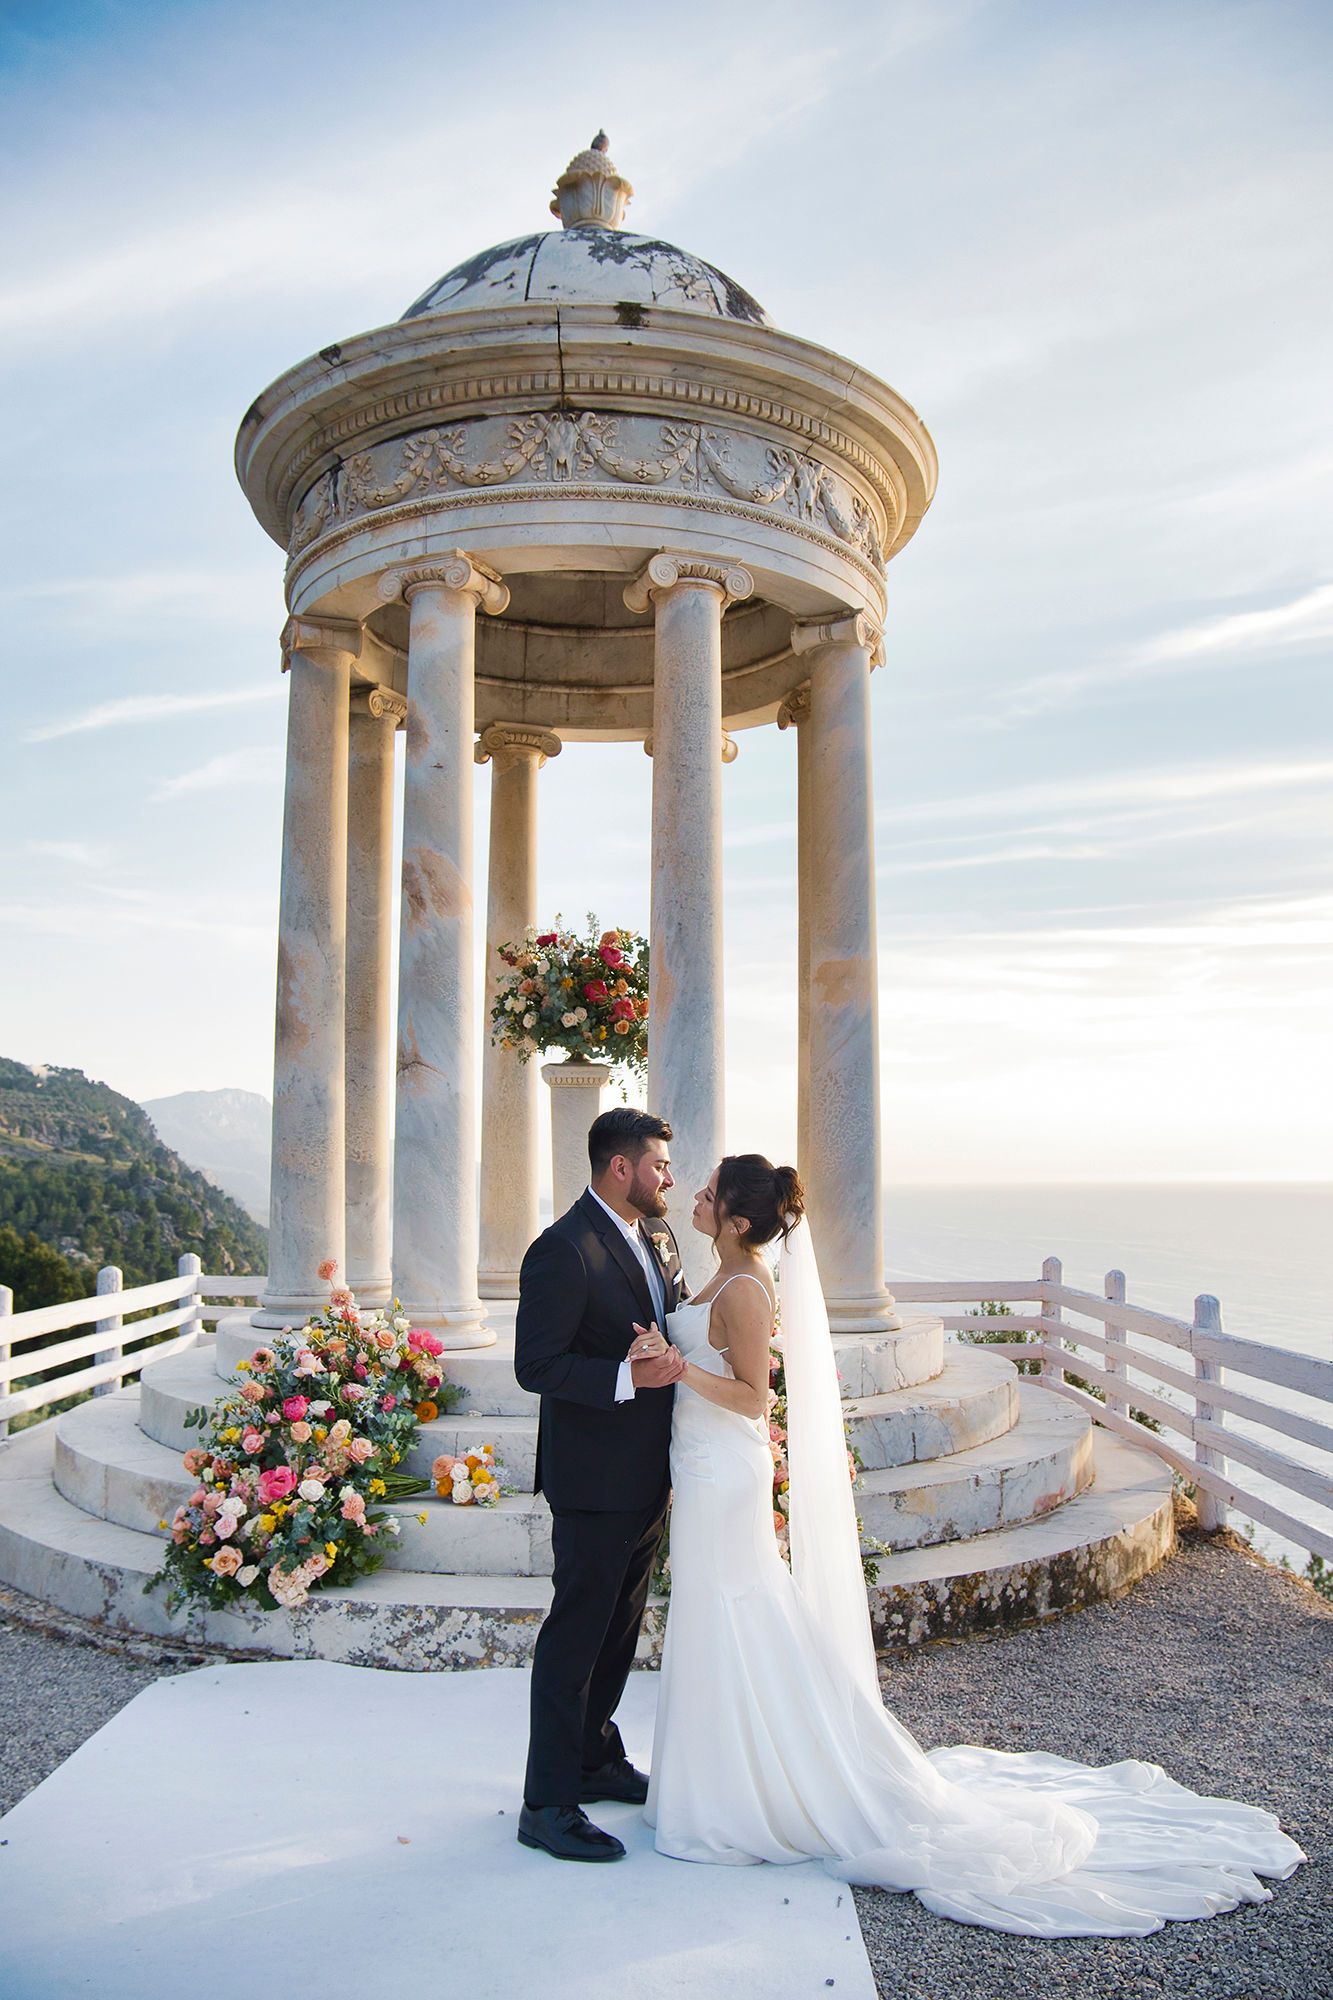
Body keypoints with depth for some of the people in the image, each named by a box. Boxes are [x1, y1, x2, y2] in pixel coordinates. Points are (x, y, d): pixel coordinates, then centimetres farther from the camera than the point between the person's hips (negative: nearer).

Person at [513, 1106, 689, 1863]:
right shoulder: (563, 1252, -21)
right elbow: (537, 1366, -23)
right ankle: (548, 1804, 16)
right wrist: (631, 1376, -30)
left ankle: (596, 1758, 39)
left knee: (620, 1627, 21)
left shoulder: (657, 1233, 6)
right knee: (576, 1632, 2)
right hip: (596, 1478, -9)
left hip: (649, 1473, 9)